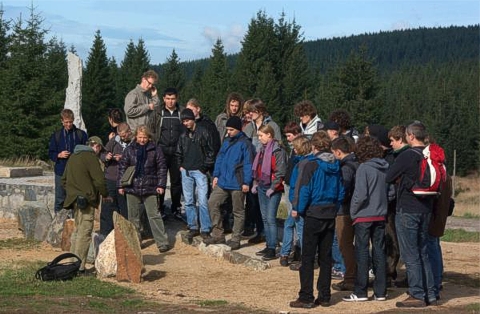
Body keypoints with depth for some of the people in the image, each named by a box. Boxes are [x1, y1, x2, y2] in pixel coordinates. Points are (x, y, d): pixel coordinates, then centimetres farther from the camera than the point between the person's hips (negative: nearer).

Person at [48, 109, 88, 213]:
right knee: (60, 199, 3)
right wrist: (59, 155, -10)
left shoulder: (81, 134, 4)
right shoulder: (56, 135, 8)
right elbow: (51, 154, 10)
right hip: (61, 171, 1)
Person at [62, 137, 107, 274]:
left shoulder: (73, 156, 17)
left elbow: (64, 179, 23)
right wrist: (105, 194, 0)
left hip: (74, 199, 9)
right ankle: (79, 267, -8)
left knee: (77, 231, 19)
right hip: (86, 200, -9)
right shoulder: (91, 156, -10)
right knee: (84, 233, -7)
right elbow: (99, 180, -15)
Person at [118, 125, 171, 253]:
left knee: (154, 216, -5)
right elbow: (122, 167, 7)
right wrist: (120, 185, 3)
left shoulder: (155, 150, 1)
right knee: (133, 217, 9)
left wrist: (161, 185, -3)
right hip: (132, 188, 2)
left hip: (150, 188, -2)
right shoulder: (129, 150, 4)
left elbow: (162, 168, 4)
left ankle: (163, 243, -5)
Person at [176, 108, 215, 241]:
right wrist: (180, 165, 10)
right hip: (186, 171, 5)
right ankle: (193, 227, 15)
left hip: (200, 171, -5)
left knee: (202, 201, -9)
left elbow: (210, 151, -3)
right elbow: (179, 153, 23)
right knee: (189, 201, 7)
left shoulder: (203, 132, -3)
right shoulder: (183, 136, 13)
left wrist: (206, 167, -7)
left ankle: (205, 229, -5)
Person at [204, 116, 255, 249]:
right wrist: (216, 175, 9)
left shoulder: (245, 143, -10)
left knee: (238, 211, 4)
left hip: (237, 183, -7)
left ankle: (235, 239, 12)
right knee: (212, 203, 2)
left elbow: (248, 164, -13)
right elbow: (220, 158, 17)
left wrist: (246, 182, -16)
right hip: (223, 181, 7)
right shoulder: (226, 142, 12)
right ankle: (218, 235, 9)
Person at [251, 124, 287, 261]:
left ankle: (272, 250, -7)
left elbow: (280, 172, -18)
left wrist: (273, 188, -17)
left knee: (270, 219, -9)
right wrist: (255, 183, 14)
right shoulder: (263, 149, 13)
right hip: (262, 188, 9)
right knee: (265, 218, 12)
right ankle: (268, 246, 20)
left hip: (273, 189, -9)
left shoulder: (278, 150, -14)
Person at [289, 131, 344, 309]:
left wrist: (297, 209, -3)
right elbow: (341, 191, 8)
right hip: (330, 215, 6)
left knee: (308, 257, -1)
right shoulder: (336, 165, 5)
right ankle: (324, 296, 14)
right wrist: (335, 208, 16)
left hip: (313, 214, -6)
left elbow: (304, 189, -14)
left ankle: (306, 297, -1)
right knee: (326, 257, 11)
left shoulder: (310, 164, -12)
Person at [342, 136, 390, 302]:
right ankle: (380, 291, 13)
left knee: (362, 253, 1)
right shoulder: (385, 168, 4)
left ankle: (360, 292, 3)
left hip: (364, 216, -6)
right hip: (381, 216, 6)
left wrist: (353, 212, -5)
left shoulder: (364, 168, -14)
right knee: (379, 252, 10)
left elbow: (360, 194, -18)